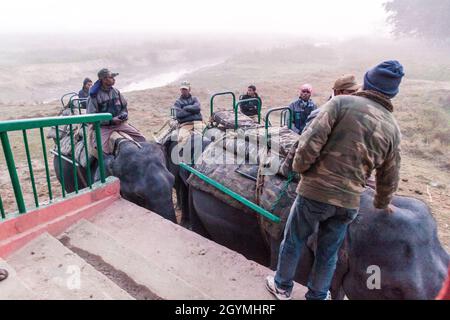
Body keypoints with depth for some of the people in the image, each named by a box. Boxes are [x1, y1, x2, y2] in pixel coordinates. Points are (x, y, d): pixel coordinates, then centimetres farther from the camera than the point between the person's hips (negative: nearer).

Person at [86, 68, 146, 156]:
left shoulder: (116, 92, 5)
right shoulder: (94, 96, -10)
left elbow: (124, 107, 19)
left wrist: (123, 115, -4)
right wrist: (111, 120, -17)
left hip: (119, 123, 5)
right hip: (102, 126, -5)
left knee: (140, 138, -6)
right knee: (102, 149, -27)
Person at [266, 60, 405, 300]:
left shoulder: (342, 103, -8)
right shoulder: (393, 128, 7)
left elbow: (311, 140, -18)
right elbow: (389, 177, 16)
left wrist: (299, 167, 0)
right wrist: (382, 203, 33)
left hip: (315, 191, -3)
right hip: (349, 202, 4)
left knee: (293, 242, 18)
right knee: (328, 254, 22)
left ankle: (282, 287, 38)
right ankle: (317, 296, 41)